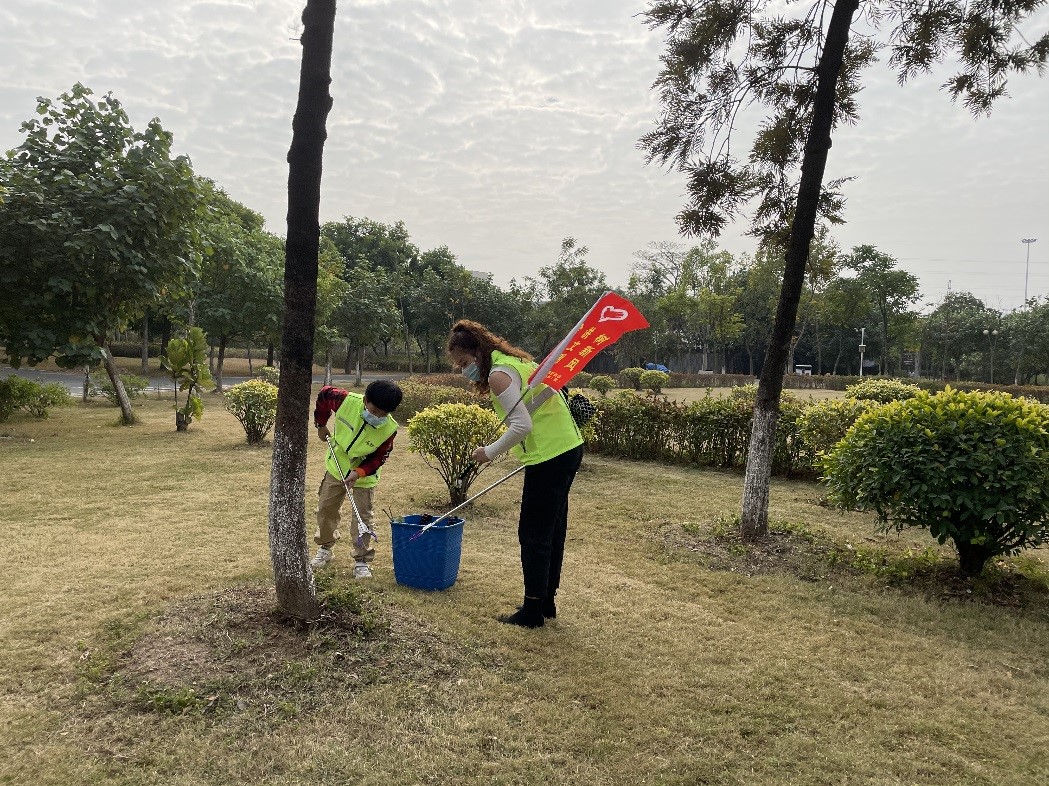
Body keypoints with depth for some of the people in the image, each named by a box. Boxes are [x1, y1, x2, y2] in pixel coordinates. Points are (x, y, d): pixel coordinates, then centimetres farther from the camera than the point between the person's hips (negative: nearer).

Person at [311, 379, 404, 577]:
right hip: (336, 468, 3)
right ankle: (325, 547, 36)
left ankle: (362, 560, 11)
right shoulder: (347, 401, -28)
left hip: (364, 477, -2)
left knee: (364, 518, -3)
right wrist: (321, 424, -1)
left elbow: (379, 457, -16)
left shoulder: (389, 429, -29)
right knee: (325, 509, 15)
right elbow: (324, 394, -6)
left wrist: (359, 472, -28)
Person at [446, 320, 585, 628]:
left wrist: (490, 452, -11)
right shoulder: (517, 361, 14)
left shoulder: (498, 374, -14)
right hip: (569, 448, 10)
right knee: (552, 530, 18)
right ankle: (547, 601, 30)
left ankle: (532, 611, 13)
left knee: (533, 535, 2)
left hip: (549, 457, -10)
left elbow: (522, 425, -23)